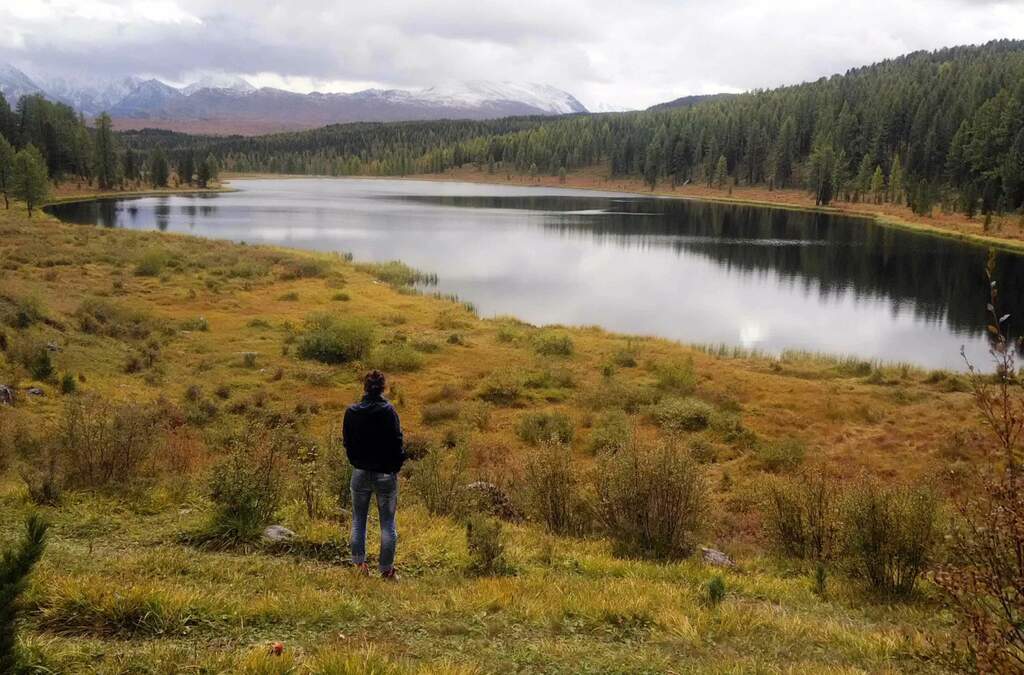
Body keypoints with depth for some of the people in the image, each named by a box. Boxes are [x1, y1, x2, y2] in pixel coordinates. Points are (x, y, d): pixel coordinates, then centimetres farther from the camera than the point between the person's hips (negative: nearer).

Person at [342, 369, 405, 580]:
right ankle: (387, 569, 9)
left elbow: (347, 442, 4)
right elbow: (397, 442, -12)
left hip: (360, 473, 2)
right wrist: (396, 467, 2)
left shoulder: (351, 412, -4)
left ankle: (359, 563, 16)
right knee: (388, 522, 6)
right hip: (386, 473, -2)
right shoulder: (388, 411, -13)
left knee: (358, 520, 16)